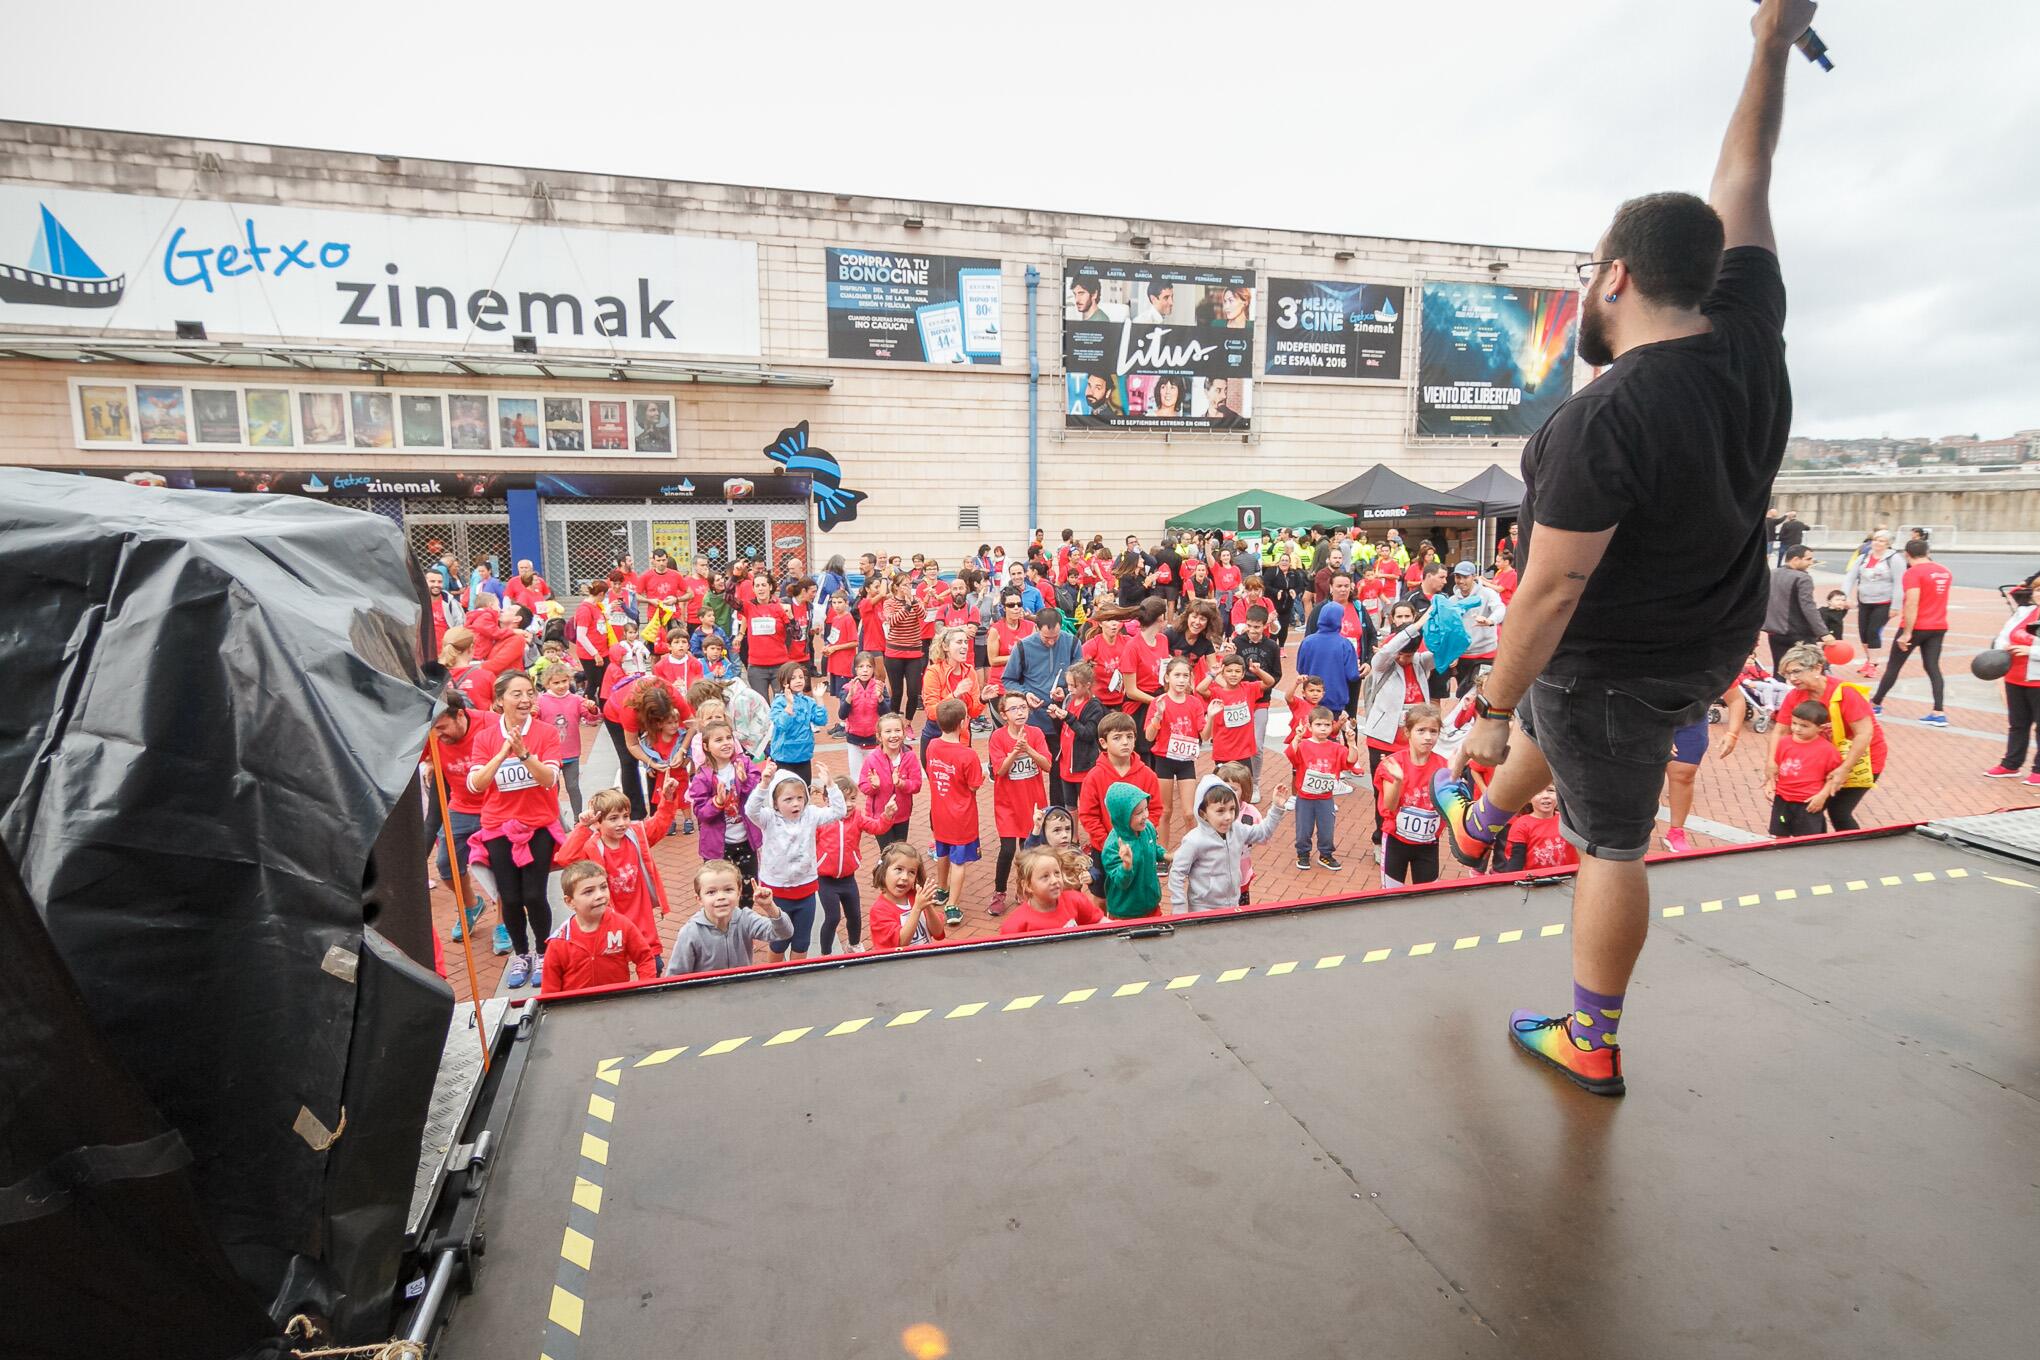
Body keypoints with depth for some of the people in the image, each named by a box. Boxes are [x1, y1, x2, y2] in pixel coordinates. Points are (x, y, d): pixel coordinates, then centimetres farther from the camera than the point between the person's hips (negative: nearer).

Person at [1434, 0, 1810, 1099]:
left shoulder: (1601, 420, -30)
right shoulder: (1751, 336, -7)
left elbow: (1550, 592, -28)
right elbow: (1741, 185, 7)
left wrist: (1492, 707, -18)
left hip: (1614, 667, -8)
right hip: (1712, 648, 8)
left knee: (1612, 845, 7)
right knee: (1552, 717, 33)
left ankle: (1590, 1046, 27)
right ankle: (1478, 822, 60)